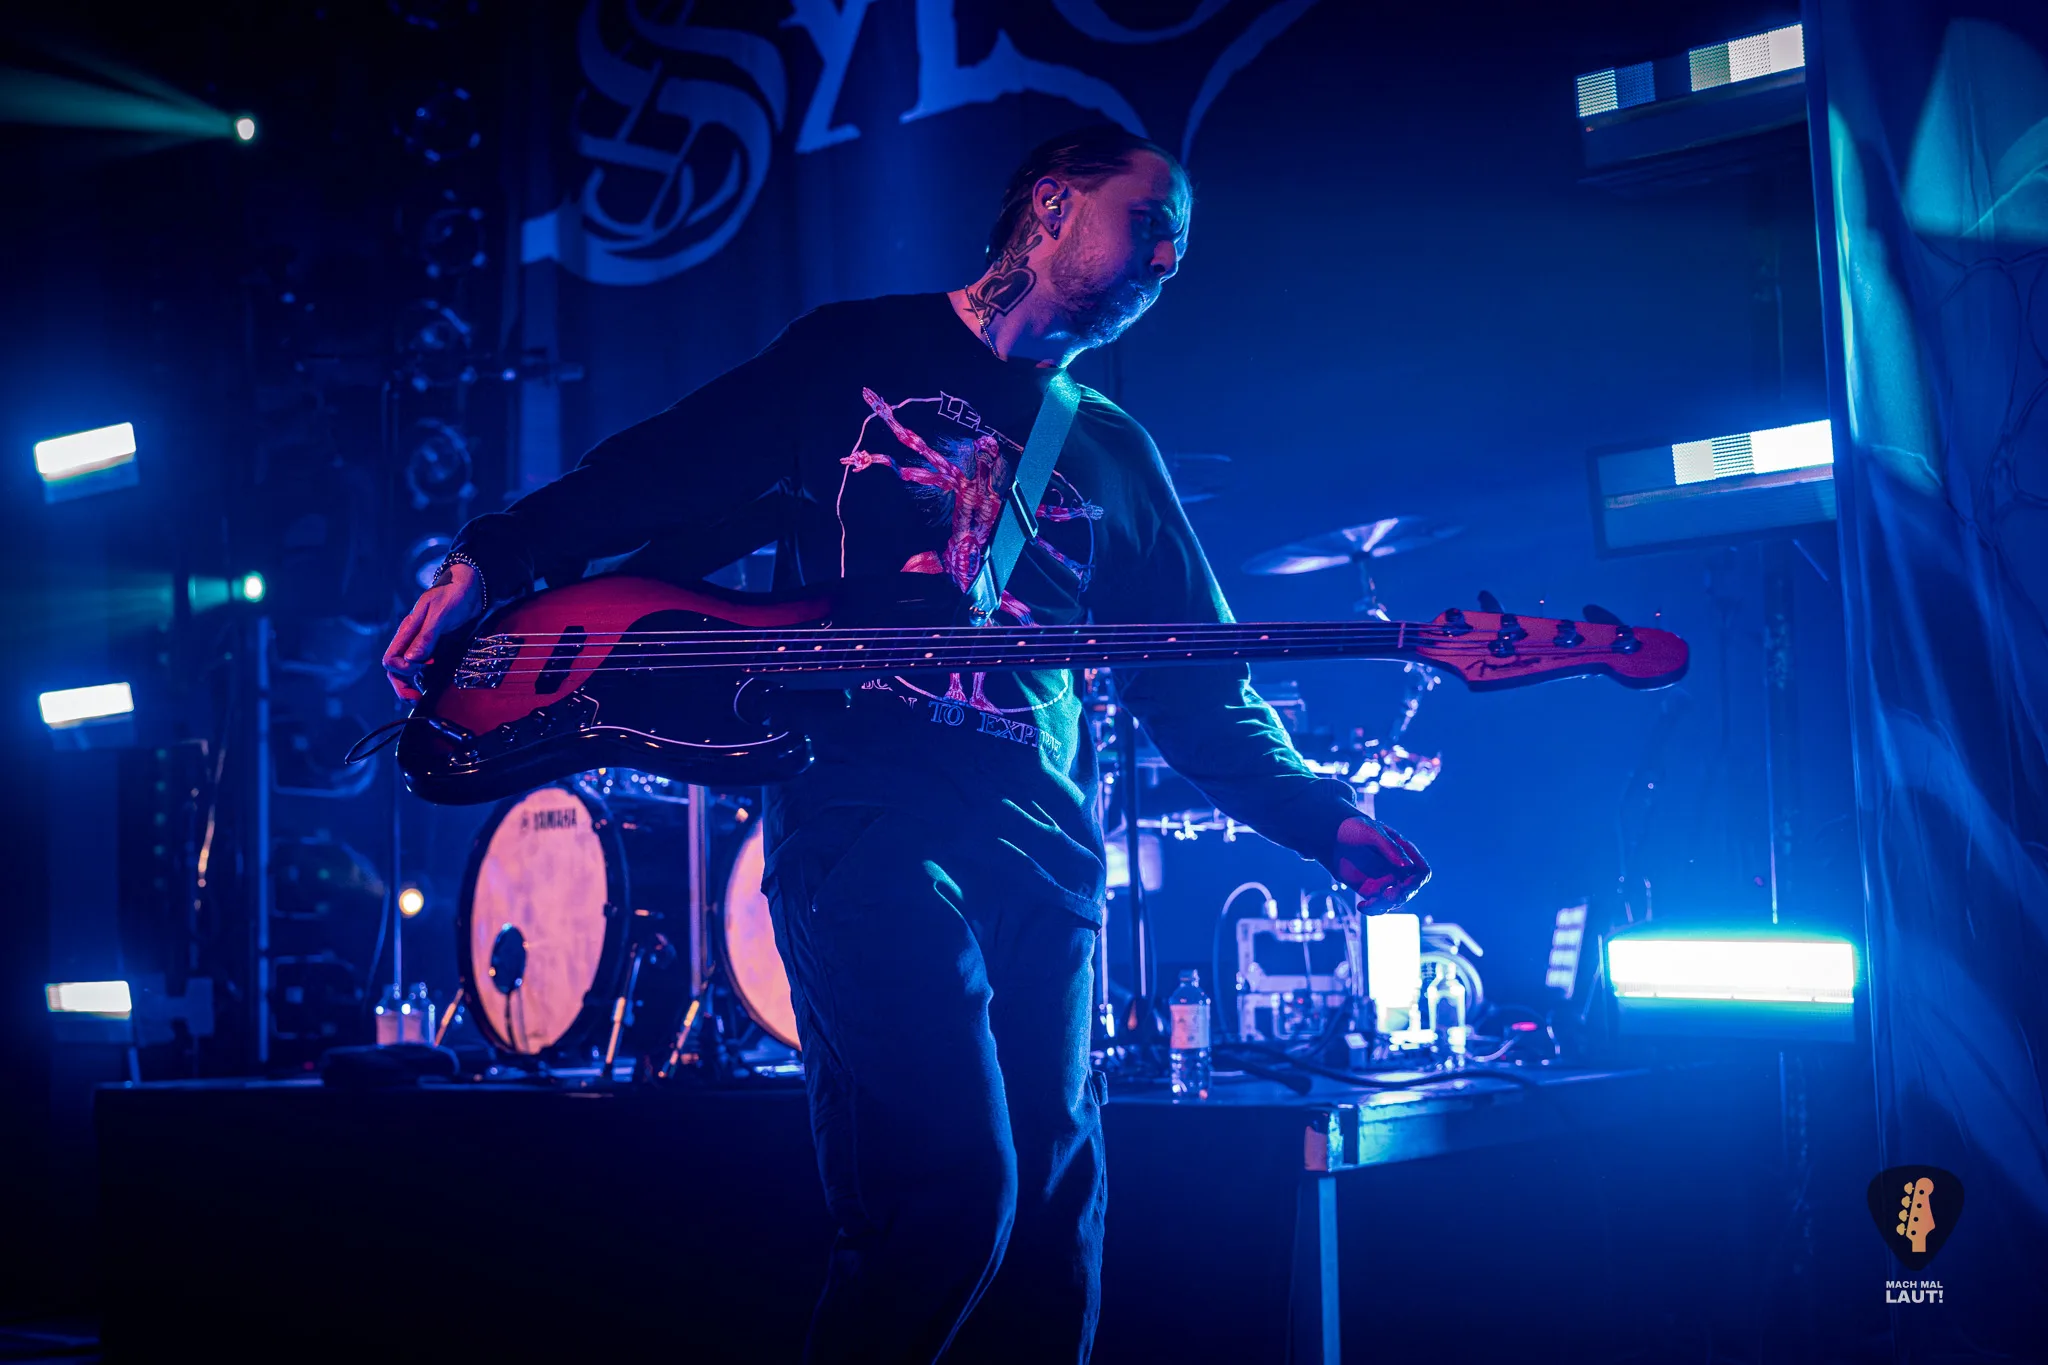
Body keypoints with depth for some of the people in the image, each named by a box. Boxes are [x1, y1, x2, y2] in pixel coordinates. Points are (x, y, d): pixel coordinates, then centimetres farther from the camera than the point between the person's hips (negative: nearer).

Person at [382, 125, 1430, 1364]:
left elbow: (1202, 691, 17)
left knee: (1052, 1212, 4)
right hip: (865, 807, -5)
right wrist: (486, 567, 0)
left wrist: (1321, 818, 4)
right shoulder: (857, 352, 12)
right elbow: (664, 473, 10)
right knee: (950, 1184, -19)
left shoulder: (1117, 457, 21)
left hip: (1044, 840, 5)